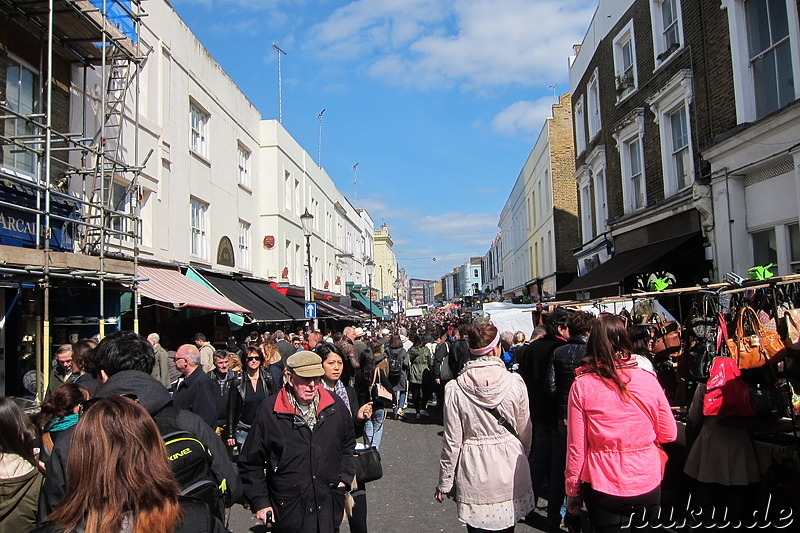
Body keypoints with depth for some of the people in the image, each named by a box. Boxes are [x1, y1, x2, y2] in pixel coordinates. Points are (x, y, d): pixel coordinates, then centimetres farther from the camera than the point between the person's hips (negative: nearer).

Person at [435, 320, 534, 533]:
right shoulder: (515, 383, -10)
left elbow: (452, 441, -8)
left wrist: (444, 483, 4)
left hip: (474, 474, -1)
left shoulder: (455, 389, -13)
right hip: (510, 472, 1)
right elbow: (525, 432, 1)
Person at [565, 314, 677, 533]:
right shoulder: (648, 379, -8)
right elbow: (669, 434, 3)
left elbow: (576, 445, -10)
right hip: (648, 486, 3)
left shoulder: (582, 385, -13)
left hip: (603, 488, -3)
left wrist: (572, 490, 3)